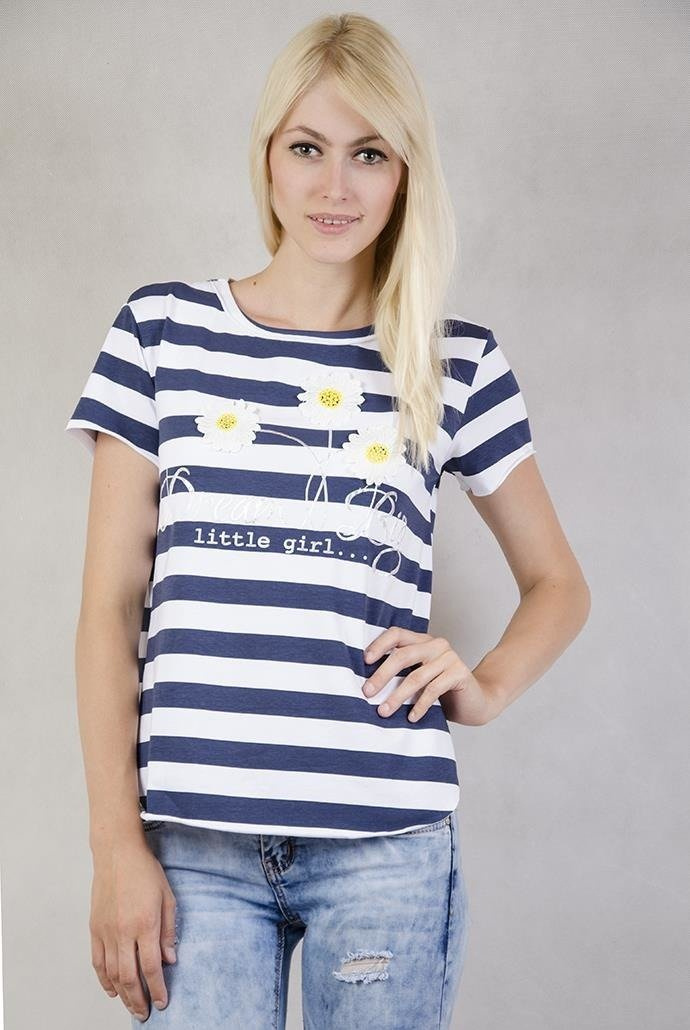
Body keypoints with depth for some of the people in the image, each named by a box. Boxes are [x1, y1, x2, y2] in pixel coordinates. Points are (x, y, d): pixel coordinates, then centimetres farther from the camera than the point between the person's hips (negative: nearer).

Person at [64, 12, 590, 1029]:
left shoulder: (459, 365, 6)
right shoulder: (162, 331, 5)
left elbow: (558, 583, 18)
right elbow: (111, 607, 4)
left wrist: (485, 689, -2)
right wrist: (116, 842, -2)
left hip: (388, 839, 0)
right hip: (192, 839, 0)